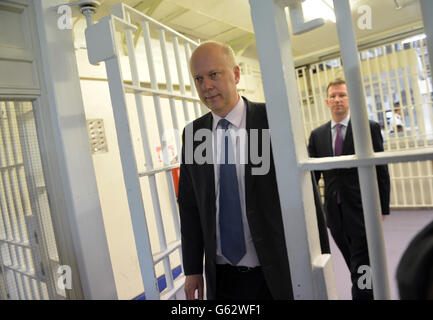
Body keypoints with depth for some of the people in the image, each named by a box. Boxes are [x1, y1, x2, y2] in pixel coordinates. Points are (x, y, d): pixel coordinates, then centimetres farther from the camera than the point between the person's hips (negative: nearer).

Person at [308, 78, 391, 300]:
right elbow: (313, 173, 5)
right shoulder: (317, 135, 5)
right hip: (334, 213, 3)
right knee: (355, 267, 18)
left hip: (361, 211, -3)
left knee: (361, 272, 1)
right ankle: (373, 294, 39)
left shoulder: (369, 128, -3)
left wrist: (382, 207, -4)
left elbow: (381, 171, -2)